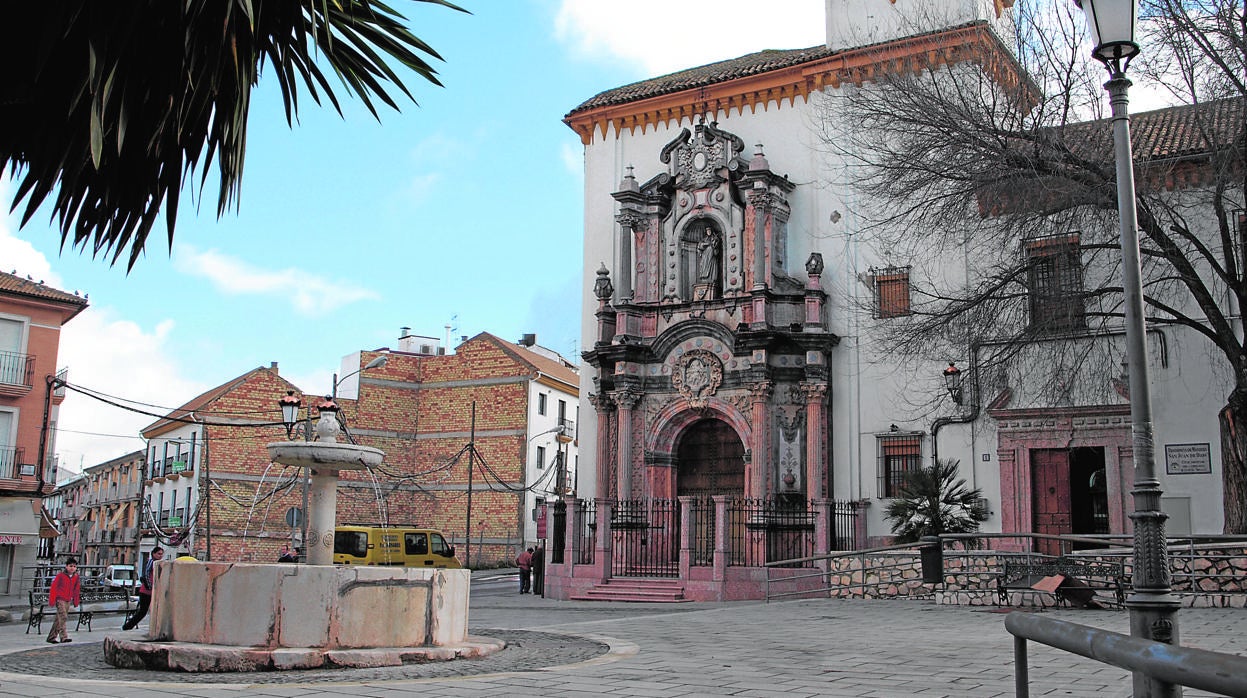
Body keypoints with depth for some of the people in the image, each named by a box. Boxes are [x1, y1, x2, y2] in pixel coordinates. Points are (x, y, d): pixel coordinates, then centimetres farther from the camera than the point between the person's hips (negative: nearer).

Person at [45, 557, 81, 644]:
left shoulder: (76, 577, 8)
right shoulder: (60, 575, -7)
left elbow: (76, 591, 17)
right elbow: (54, 587, -7)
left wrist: (76, 602, 17)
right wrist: (52, 600, -11)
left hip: (68, 600, 6)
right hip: (60, 599, -6)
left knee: (59, 619, 10)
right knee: (63, 617, -17)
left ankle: (52, 637, 16)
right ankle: (64, 636, -19)